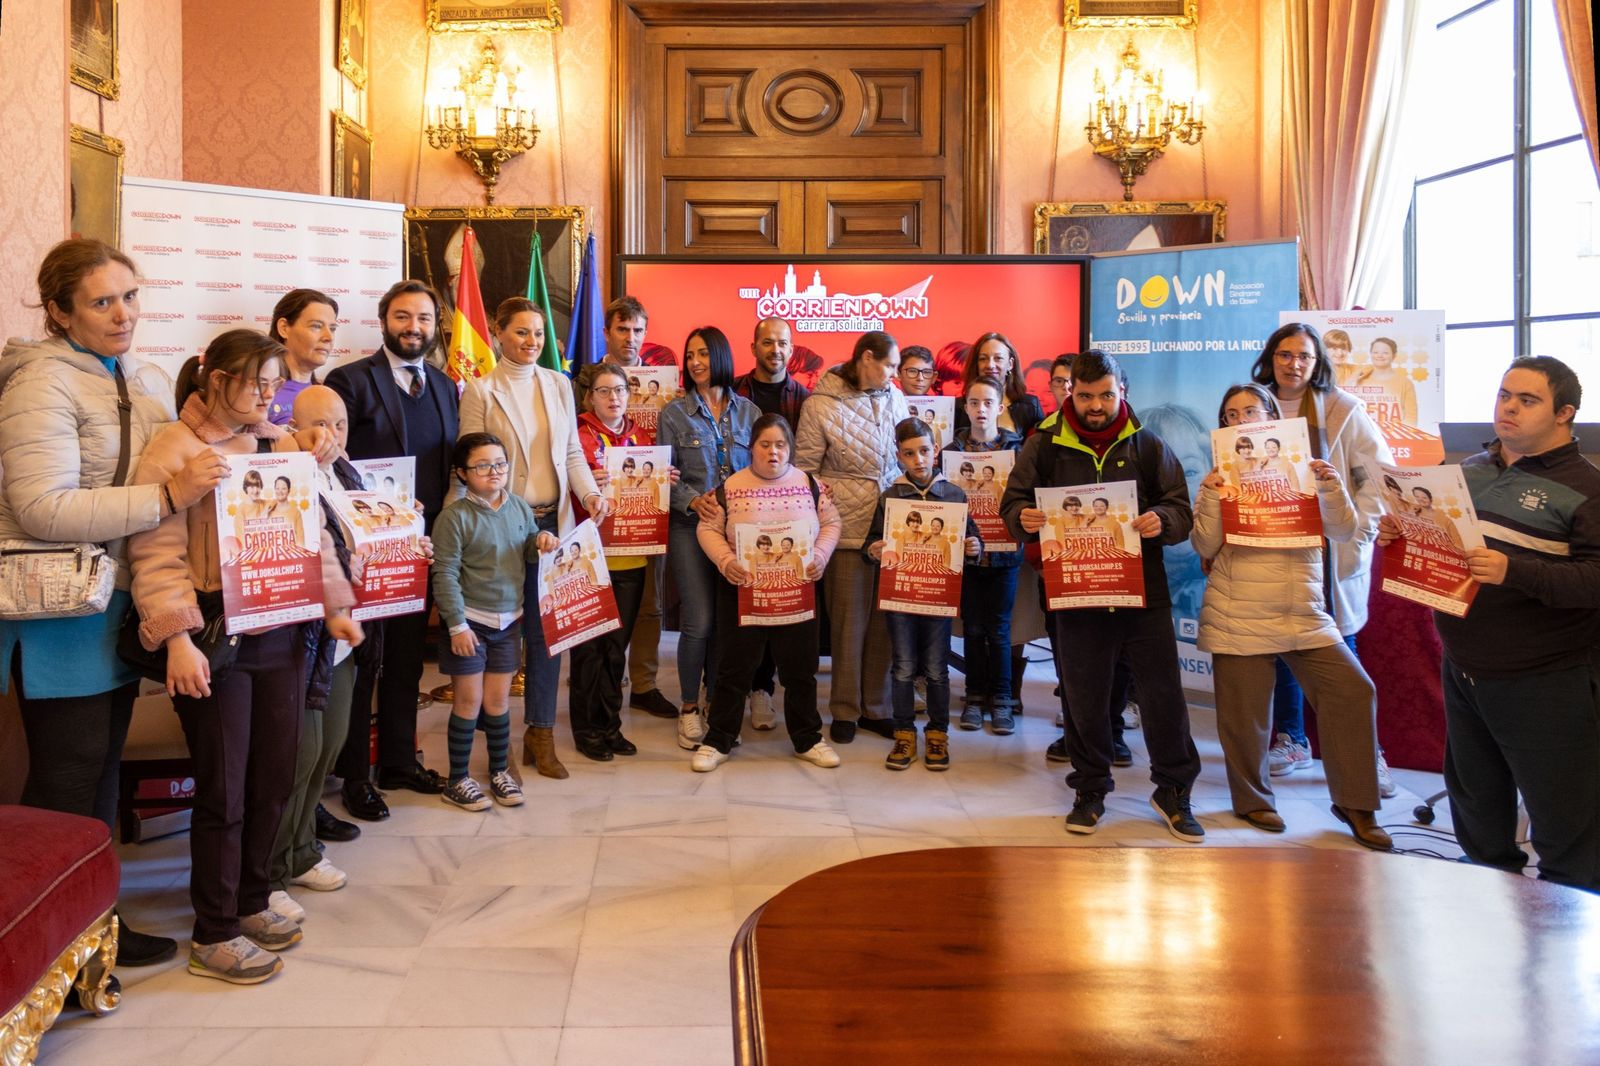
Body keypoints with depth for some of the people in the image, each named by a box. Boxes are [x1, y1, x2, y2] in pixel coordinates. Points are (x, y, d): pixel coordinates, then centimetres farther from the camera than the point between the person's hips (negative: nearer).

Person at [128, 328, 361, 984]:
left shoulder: (279, 446, 11)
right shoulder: (174, 450, -7)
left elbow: (313, 533, 15)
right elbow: (157, 555, -13)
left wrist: (335, 606, 10)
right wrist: (178, 640, -19)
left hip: (282, 634, 6)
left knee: (274, 779, 11)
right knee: (224, 790, 2)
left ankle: (251, 901, 31)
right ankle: (214, 935, 18)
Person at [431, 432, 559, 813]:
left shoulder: (520, 507, 5)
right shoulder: (454, 517, -13)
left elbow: (529, 555, 18)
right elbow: (445, 575, -14)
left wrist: (541, 540, -5)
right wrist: (456, 625, -16)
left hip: (508, 620, 5)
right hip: (469, 621, -5)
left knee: (498, 699, 13)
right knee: (469, 699, 2)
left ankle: (500, 772, 27)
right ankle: (458, 781, 16)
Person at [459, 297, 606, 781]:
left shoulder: (558, 384, 9)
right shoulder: (480, 391, -2)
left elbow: (572, 452, 12)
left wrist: (589, 492, -4)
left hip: (553, 521, 3)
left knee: (546, 626, 4)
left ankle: (541, 734, 14)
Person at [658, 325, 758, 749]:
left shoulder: (747, 411, 9)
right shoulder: (675, 412, 2)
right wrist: (693, 501, -17)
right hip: (691, 525, -2)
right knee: (699, 621, -7)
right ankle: (689, 707, 10)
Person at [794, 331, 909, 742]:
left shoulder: (895, 399, 8)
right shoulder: (821, 404, -6)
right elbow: (804, 469, -3)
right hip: (847, 528, -4)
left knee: (885, 620, 9)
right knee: (849, 621, 4)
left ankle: (875, 707, 22)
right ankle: (844, 710, 18)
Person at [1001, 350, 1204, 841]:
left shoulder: (1148, 446, 6)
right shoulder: (1044, 446, 4)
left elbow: (1182, 511, 4)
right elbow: (1011, 504, 7)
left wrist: (1162, 520, -19)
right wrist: (1025, 518, -16)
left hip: (1144, 590, 0)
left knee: (1163, 692, 3)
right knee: (1084, 696, 9)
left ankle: (1173, 791, 22)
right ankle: (1090, 791, 26)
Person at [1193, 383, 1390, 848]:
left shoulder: (1302, 470, 7)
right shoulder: (1220, 477, 3)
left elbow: (1342, 532, 0)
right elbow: (1206, 546, -4)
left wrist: (1331, 486, -15)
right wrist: (1210, 496, -17)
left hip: (1304, 613, 2)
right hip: (1240, 615, -2)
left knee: (1353, 691, -5)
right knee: (1245, 711, 3)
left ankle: (1354, 803, 9)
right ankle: (1253, 800, 25)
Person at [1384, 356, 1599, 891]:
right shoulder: (1472, 469, 10)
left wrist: (1515, 572, -33)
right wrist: (1397, 533, 0)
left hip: (1543, 682, -7)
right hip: (1462, 669, 7)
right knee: (1476, 803, 22)